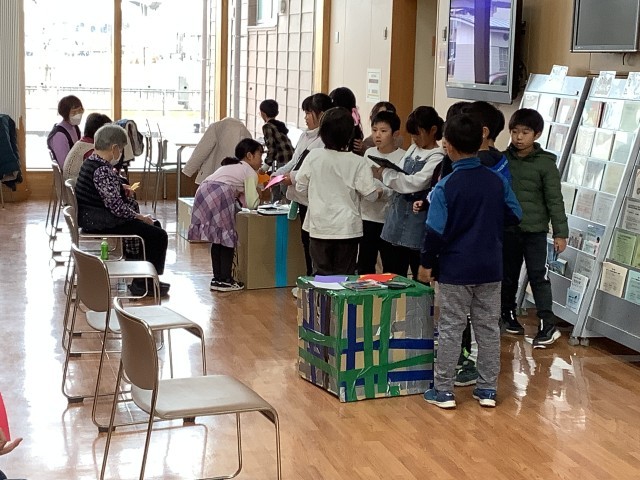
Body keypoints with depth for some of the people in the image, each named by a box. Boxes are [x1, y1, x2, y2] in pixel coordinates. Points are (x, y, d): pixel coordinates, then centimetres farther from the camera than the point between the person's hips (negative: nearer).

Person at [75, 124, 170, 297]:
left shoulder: (90, 162, 9)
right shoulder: (103, 170, -23)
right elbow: (116, 205, -25)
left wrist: (121, 187, 11)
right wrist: (141, 217, -12)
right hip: (101, 223, -11)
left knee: (154, 225, 19)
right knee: (158, 236, -12)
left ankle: (141, 278, 23)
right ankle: (142, 283, 0)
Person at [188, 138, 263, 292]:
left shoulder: (230, 166, 35)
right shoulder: (250, 172, 10)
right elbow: (251, 204, 5)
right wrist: (257, 194, 22)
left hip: (203, 192, 8)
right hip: (219, 195, -8)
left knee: (217, 238, 16)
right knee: (228, 238, 2)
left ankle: (217, 278, 19)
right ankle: (225, 280, 4)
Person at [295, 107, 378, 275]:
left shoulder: (313, 157, -6)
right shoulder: (358, 162, -11)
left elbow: (301, 188, 2)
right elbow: (370, 194, -9)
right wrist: (379, 192, 14)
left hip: (320, 227, 2)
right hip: (347, 228, -1)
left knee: (321, 274, 9)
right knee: (344, 275, 7)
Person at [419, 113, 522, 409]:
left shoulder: (446, 186, -14)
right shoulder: (497, 181, -1)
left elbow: (436, 231, -14)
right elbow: (515, 216, 8)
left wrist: (426, 264, -3)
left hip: (455, 270, -4)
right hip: (490, 268, 4)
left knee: (450, 329, 5)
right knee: (488, 328, 11)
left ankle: (443, 391, 10)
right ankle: (487, 390, 18)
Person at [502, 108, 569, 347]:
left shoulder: (545, 163, -6)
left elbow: (554, 200, -6)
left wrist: (560, 232, -9)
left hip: (535, 230, -3)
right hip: (506, 229, 3)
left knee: (538, 276, -4)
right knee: (508, 274, 14)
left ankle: (547, 325, -2)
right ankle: (508, 314, 30)